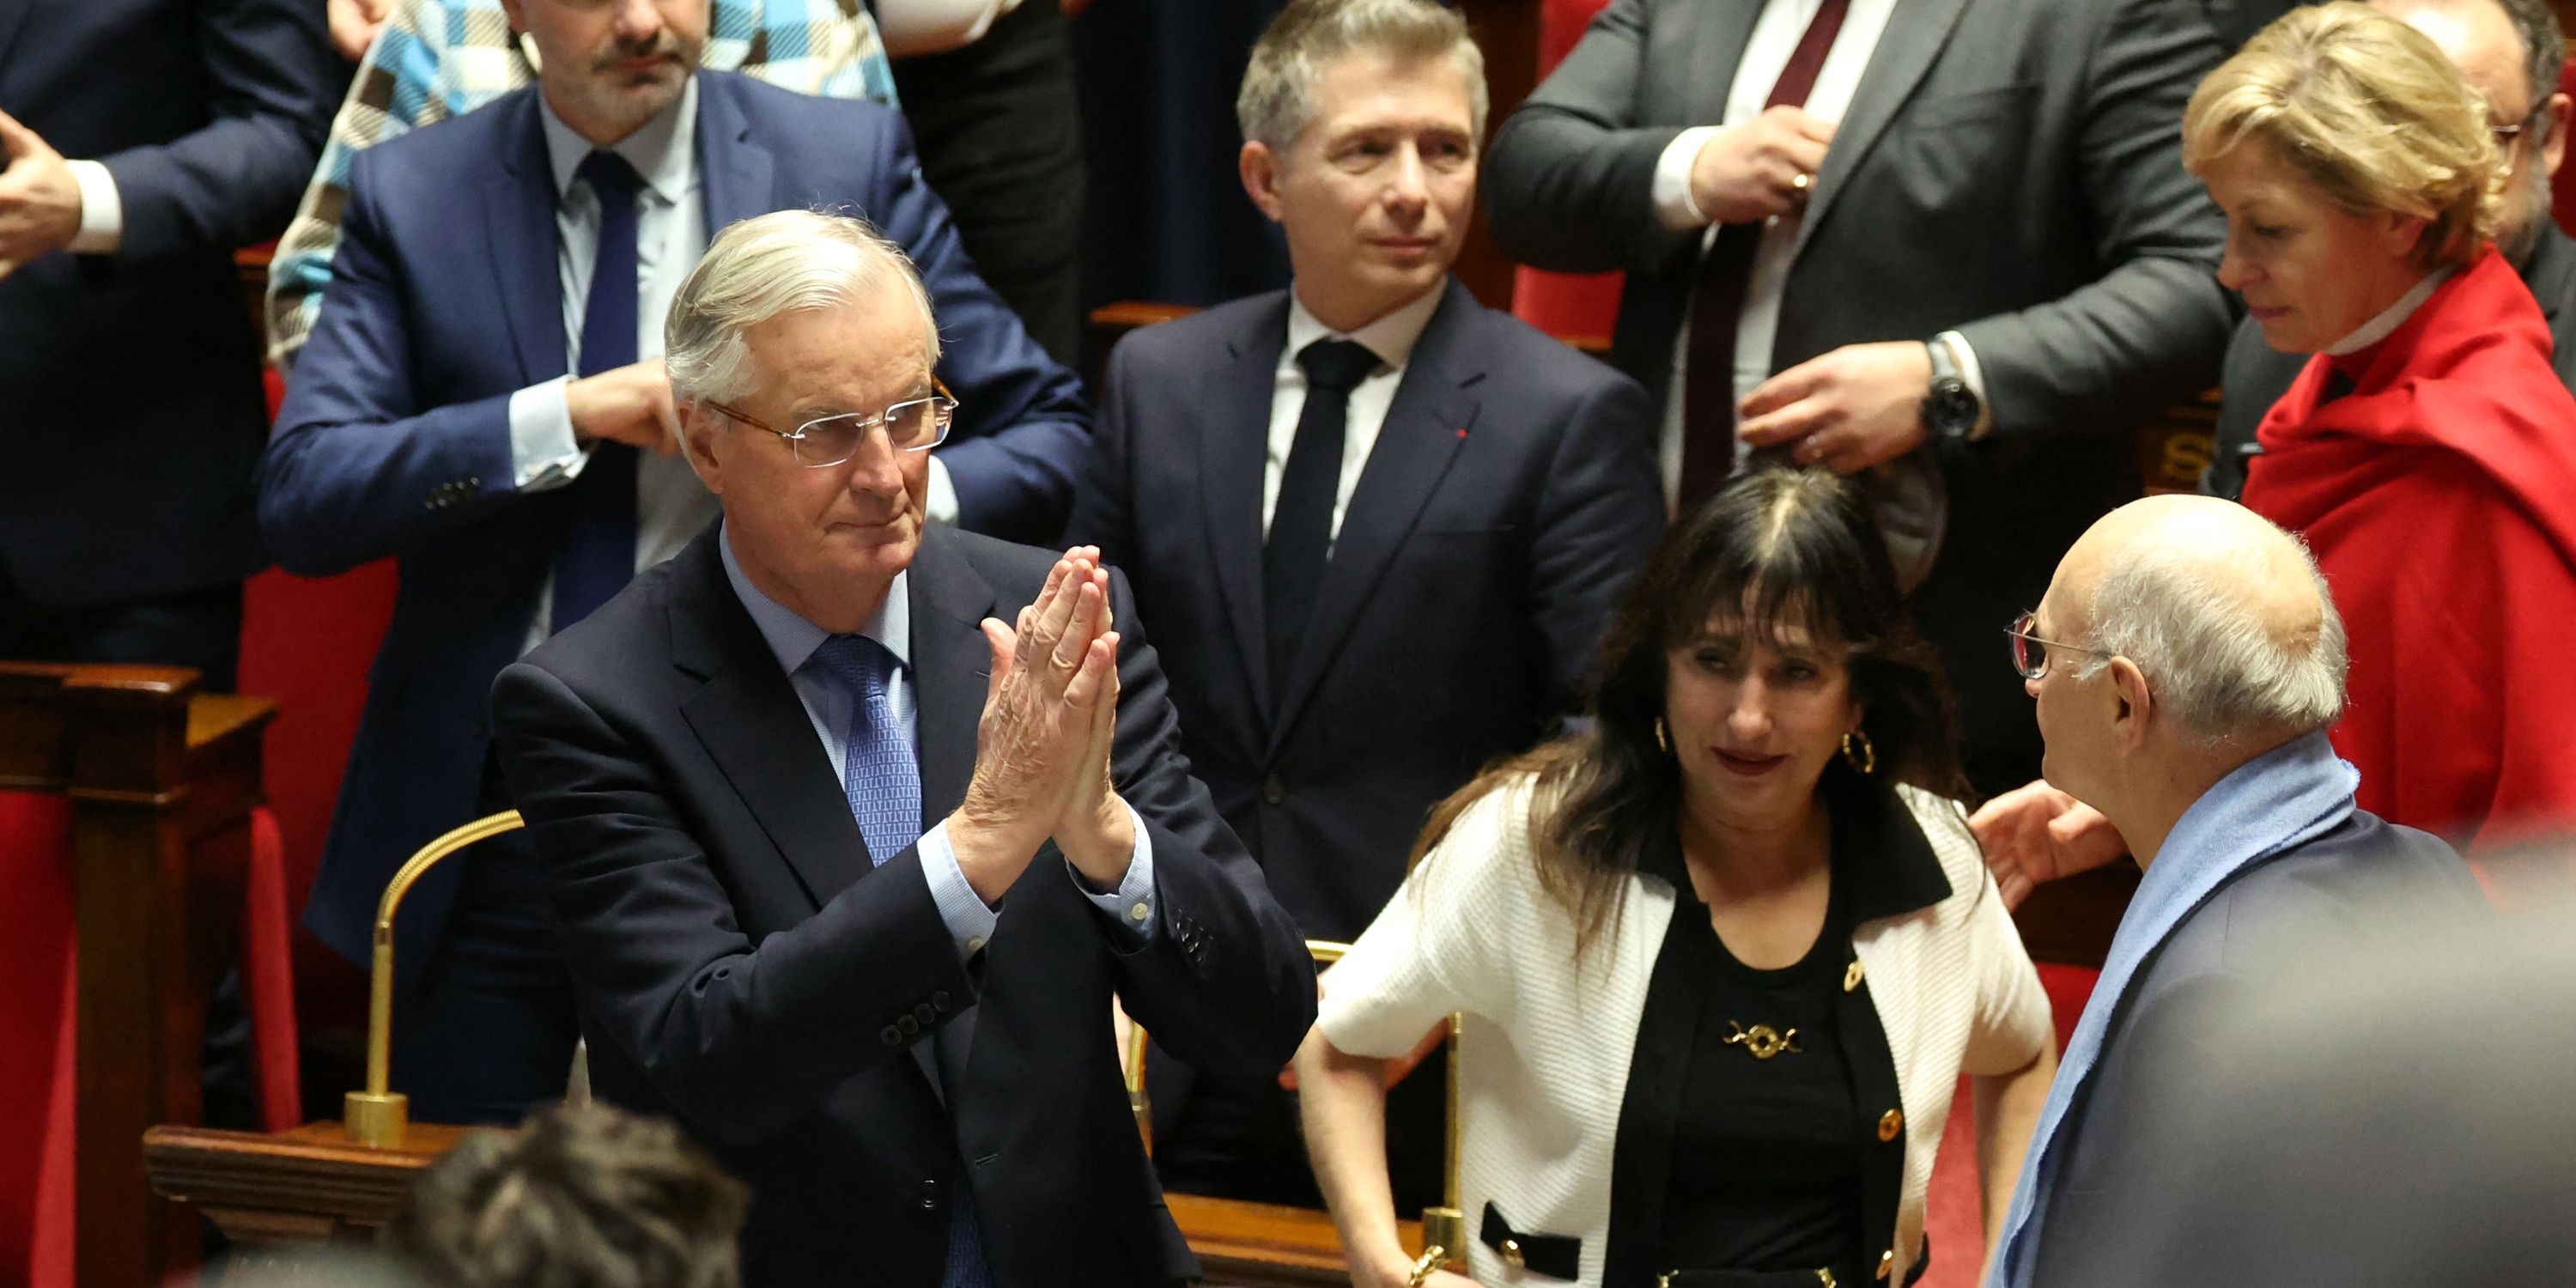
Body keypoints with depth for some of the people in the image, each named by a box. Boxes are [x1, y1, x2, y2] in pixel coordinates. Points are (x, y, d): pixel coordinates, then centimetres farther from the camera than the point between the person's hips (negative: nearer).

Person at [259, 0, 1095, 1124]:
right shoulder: (411, 194, 1)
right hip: (490, 824, 1)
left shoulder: (848, 163, 0)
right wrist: (566, 416, -20)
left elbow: (1051, 429, 2)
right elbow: (297, 499, -9)